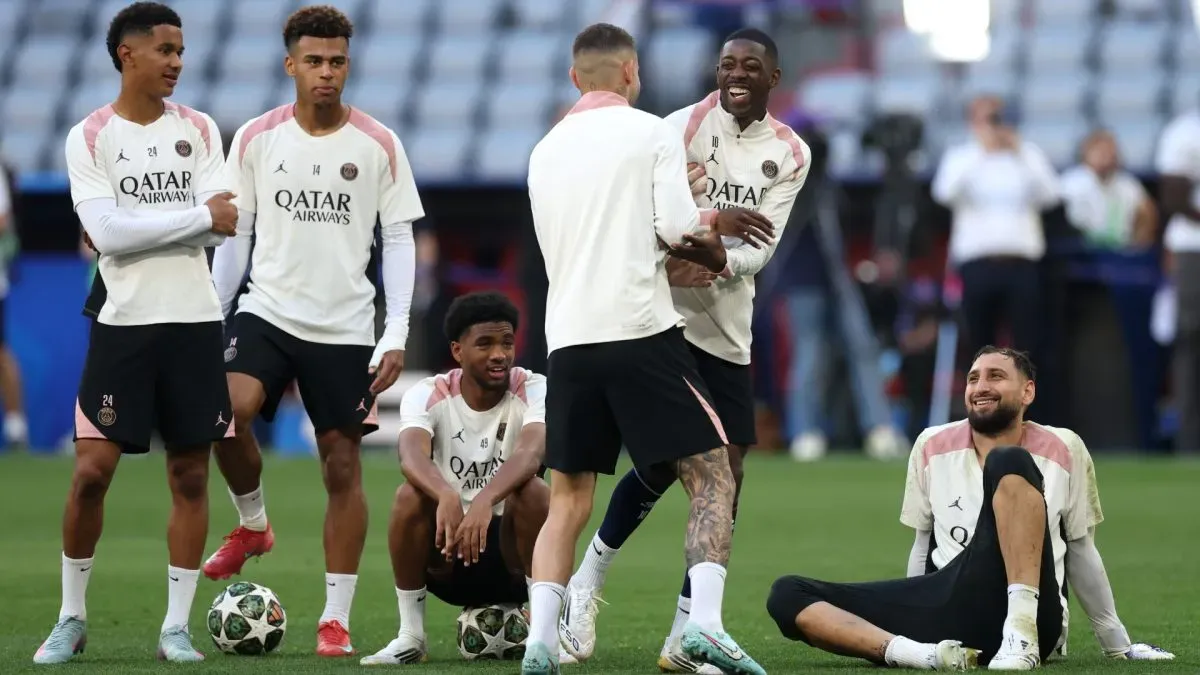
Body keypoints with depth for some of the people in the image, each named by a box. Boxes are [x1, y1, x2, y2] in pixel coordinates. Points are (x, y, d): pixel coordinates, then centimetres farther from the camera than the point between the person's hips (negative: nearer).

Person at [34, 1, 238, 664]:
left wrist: (136, 229, -13)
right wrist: (198, 217, -12)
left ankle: (176, 627, 9)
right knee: (91, 470, -6)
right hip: (123, 322, -2)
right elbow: (108, 233, -13)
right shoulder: (89, 137, -1)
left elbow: (224, 224, -3)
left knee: (190, 474, 2)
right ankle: (71, 618, 9)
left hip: (195, 319, 2)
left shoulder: (199, 130, 7)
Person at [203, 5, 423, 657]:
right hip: (267, 310, 0)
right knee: (228, 410, -26)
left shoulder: (379, 145, -2)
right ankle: (252, 524, 2)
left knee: (342, 467, 0)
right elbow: (234, 234, 7)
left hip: (345, 327, 0)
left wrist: (396, 334, -7)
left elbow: (399, 238, 0)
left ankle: (336, 619, 7)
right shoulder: (256, 139, 1)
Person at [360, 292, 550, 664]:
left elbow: (531, 451, -34)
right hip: (444, 550, 1)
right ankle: (410, 635, -15)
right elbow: (411, 454, -32)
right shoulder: (427, 395, -9)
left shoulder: (533, 390, -11)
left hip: (513, 554, -1)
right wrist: (446, 497, -54)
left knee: (531, 491, -31)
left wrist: (485, 501, -54)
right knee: (410, 495, -28)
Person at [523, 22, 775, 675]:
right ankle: (704, 621, -17)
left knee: (568, 499, 12)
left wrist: (702, 224, 31)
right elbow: (675, 227, -9)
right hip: (641, 330, -5)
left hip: (567, 339, 5)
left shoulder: (545, 151, 17)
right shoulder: (652, 132, 1)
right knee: (712, 478, 1)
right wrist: (708, 241, 14)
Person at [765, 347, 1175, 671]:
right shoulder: (933, 446, 19)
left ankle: (1021, 632, -35)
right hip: (948, 607, 3)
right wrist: (911, 621, 15)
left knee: (1009, 464, -25)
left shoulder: (1064, 450, 12)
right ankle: (925, 654, -41)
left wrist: (1118, 646, 19)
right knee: (787, 596, -16)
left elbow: (1080, 553, 18)